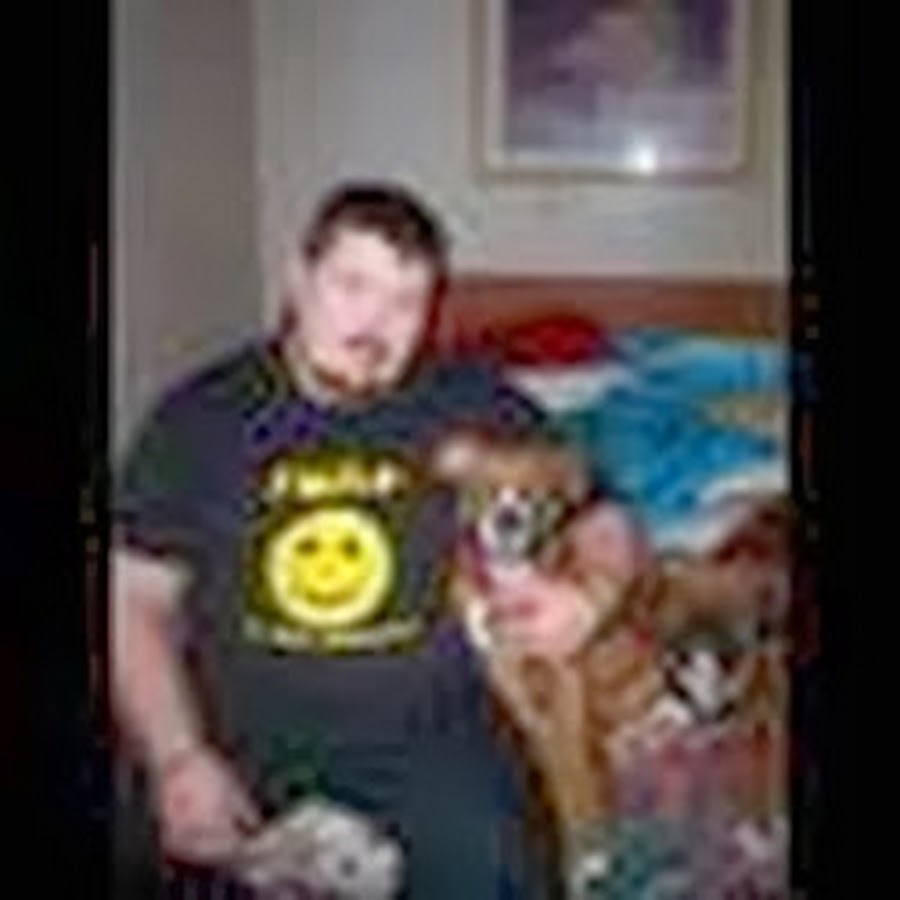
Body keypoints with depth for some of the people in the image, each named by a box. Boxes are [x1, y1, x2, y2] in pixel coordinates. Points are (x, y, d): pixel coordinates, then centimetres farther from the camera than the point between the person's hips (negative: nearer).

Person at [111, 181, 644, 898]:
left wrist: (589, 594, -14)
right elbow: (135, 601, 3)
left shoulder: (480, 407, 1)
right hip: (241, 738, 1)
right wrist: (178, 760, -10)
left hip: (426, 729, -1)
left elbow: (604, 522, 10)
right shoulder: (200, 417, 3)